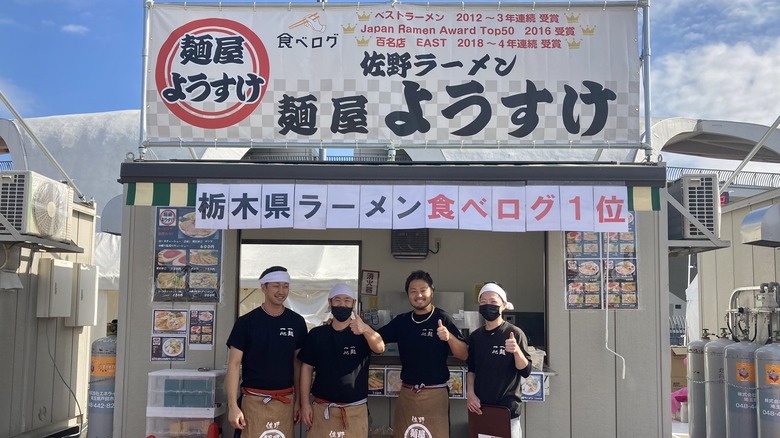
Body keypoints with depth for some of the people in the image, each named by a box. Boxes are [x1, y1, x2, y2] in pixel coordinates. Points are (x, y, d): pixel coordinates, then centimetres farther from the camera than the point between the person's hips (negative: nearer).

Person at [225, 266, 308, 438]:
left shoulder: (297, 322, 4)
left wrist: (298, 400, 7)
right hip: (254, 400, -2)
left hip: (286, 400, 3)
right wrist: (233, 405, -10)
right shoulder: (246, 322, -4)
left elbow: (298, 363, 11)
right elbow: (234, 364, -4)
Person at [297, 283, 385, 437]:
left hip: (355, 410, -1)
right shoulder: (316, 334, 2)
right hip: (322, 409, 1)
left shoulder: (362, 334, -2)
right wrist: (305, 403, -2)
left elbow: (380, 348, -22)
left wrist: (365, 329, -42)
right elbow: (307, 368, 6)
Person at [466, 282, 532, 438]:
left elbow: (526, 371, -10)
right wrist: (470, 393, 0)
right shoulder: (475, 336, 5)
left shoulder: (514, 333, -8)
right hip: (480, 407, 4)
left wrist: (517, 351, -27)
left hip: (507, 408, -4)